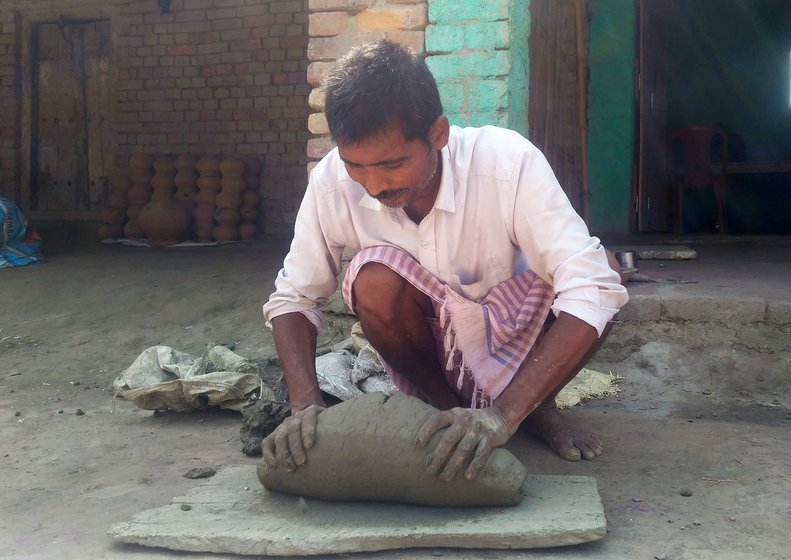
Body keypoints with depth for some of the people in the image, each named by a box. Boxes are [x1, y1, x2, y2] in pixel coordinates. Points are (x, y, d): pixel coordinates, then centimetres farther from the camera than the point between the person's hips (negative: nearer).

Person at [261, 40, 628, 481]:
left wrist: (505, 413, -44)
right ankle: (447, 406, -4)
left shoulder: (507, 161, -30)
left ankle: (539, 407, -1)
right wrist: (306, 404, -29)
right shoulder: (333, 181, -22)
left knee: (605, 266, -27)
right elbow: (293, 298, -11)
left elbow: (592, 288, -35)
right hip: (426, 353, 1)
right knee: (374, 279, -30)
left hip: (515, 342, 0)